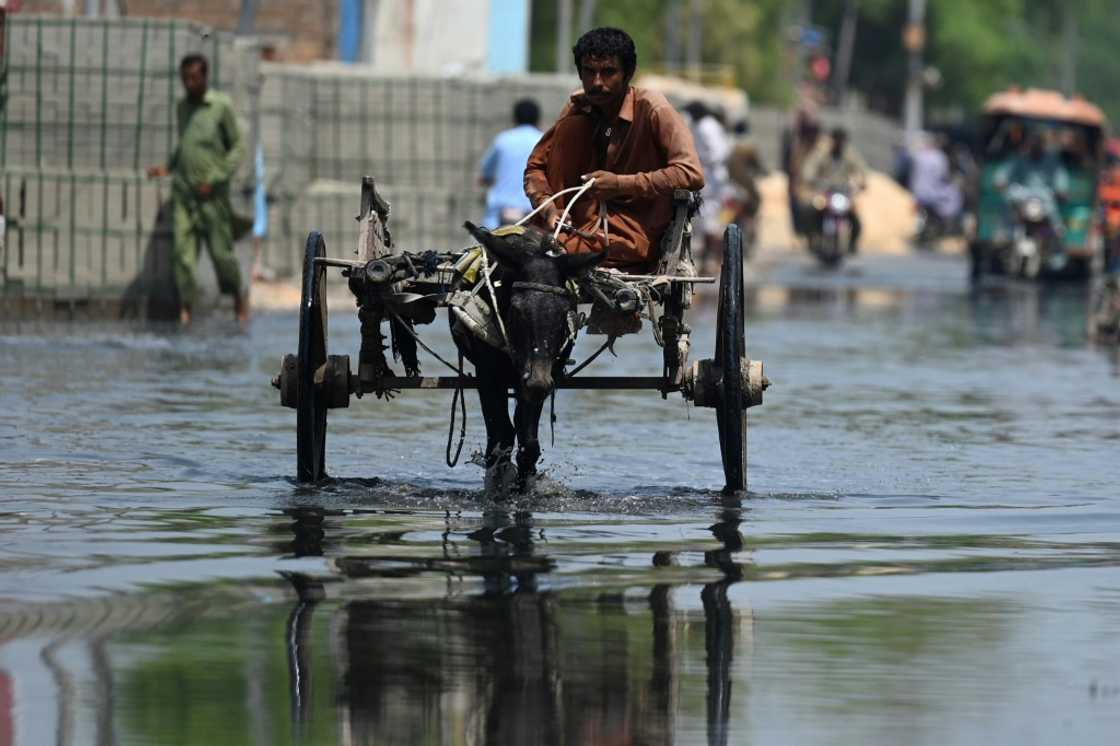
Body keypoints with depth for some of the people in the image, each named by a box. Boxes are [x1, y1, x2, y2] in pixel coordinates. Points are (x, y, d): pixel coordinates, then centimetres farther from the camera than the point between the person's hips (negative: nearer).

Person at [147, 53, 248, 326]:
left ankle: (238, 296, 24)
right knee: (182, 251, -8)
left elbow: (238, 147, -4)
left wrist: (216, 178, -13)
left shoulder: (221, 106, -6)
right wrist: (167, 168, 8)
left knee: (221, 252, -1)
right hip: (183, 191, 4)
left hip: (212, 193, -4)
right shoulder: (182, 107, 11)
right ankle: (185, 308, -6)